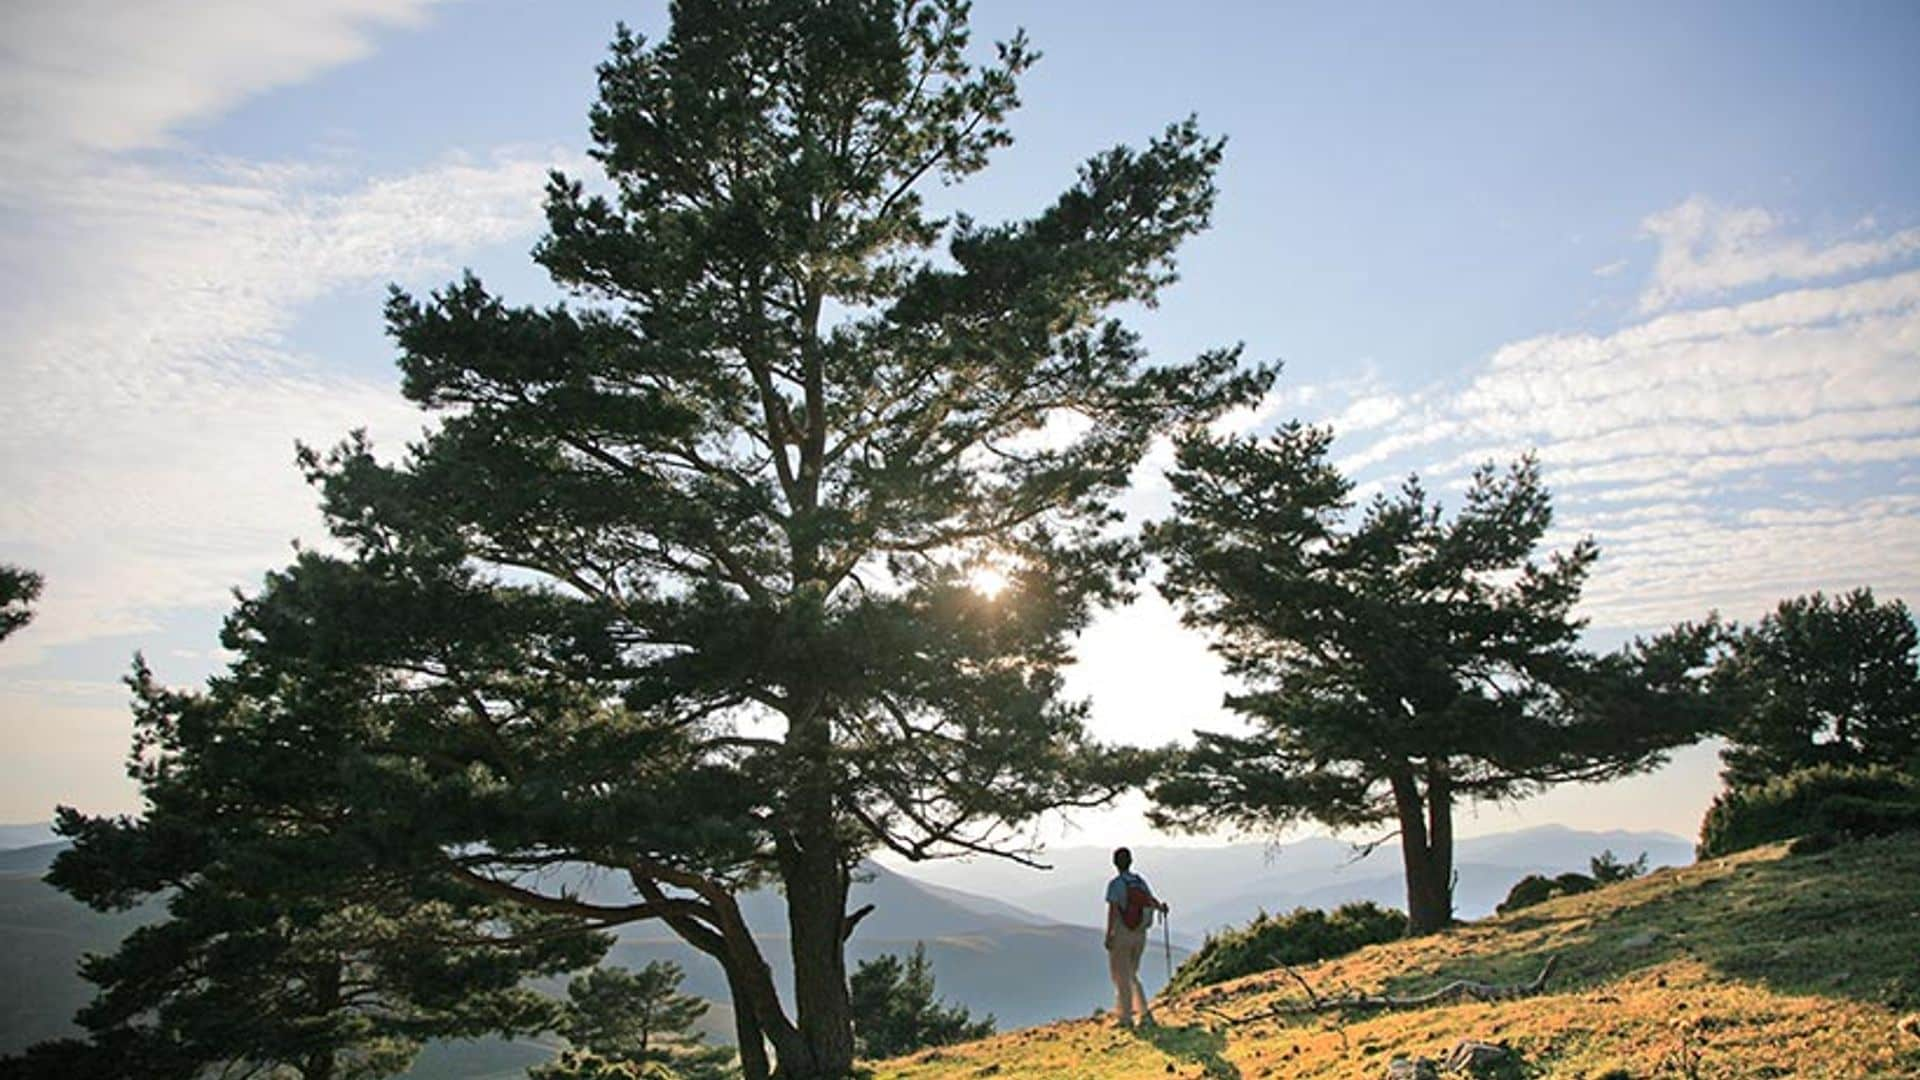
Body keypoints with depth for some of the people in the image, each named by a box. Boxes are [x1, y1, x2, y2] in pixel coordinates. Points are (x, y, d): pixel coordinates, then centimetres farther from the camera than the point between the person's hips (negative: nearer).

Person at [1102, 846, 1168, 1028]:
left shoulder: (1115, 884, -14)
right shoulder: (1140, 881, 2)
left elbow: (1112, 910, -20)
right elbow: (1153, 901, 12)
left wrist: (1108, 935, -17)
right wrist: (1162, 908, 34)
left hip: (1120, 936, -6)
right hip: (1139, 936, 6)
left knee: (1121, 978, 4)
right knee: (1131, 975, 18)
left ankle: (1126, 1019, 6)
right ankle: (1145, 1014, 11)